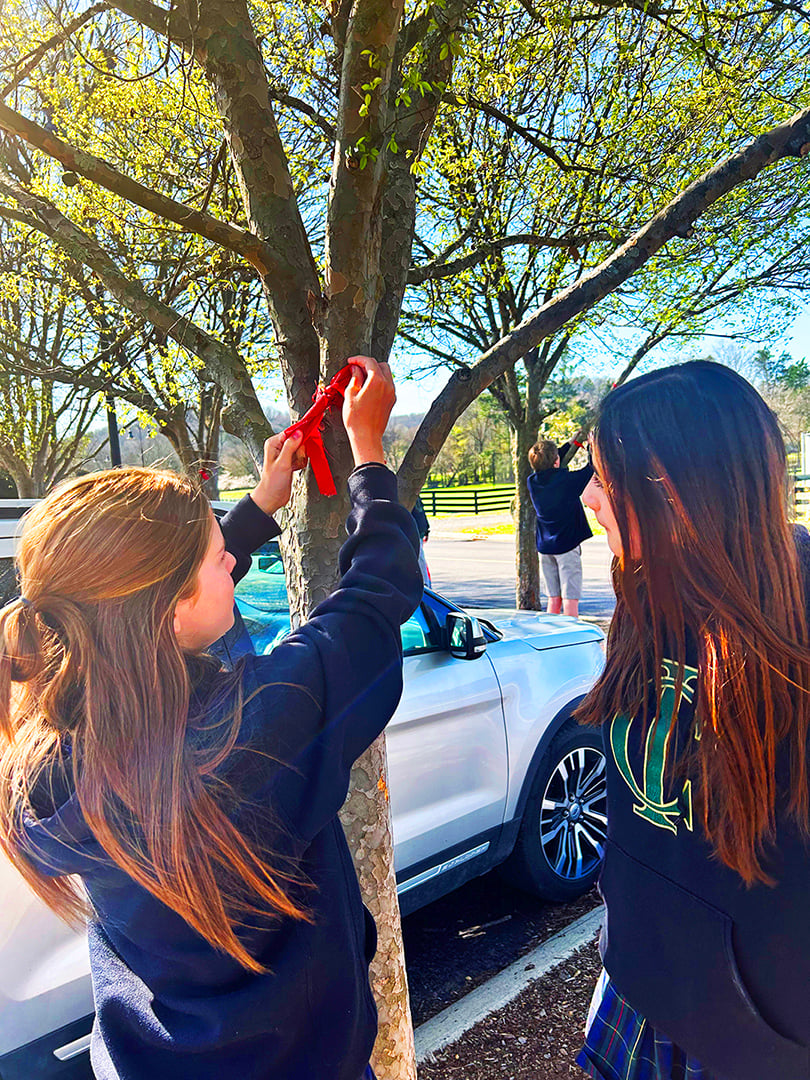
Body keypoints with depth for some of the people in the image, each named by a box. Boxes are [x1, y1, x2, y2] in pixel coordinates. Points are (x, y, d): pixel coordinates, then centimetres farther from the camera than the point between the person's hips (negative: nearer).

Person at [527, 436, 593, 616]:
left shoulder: (533, 481, 1)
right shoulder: (567, 480, -16)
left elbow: (547, 466, 21)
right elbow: (593, 466, -3)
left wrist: (573, 441, 28)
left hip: (545, 547, 6)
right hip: (567, 544, -6)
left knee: (554, 599, 11)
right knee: (570, 600, -4)